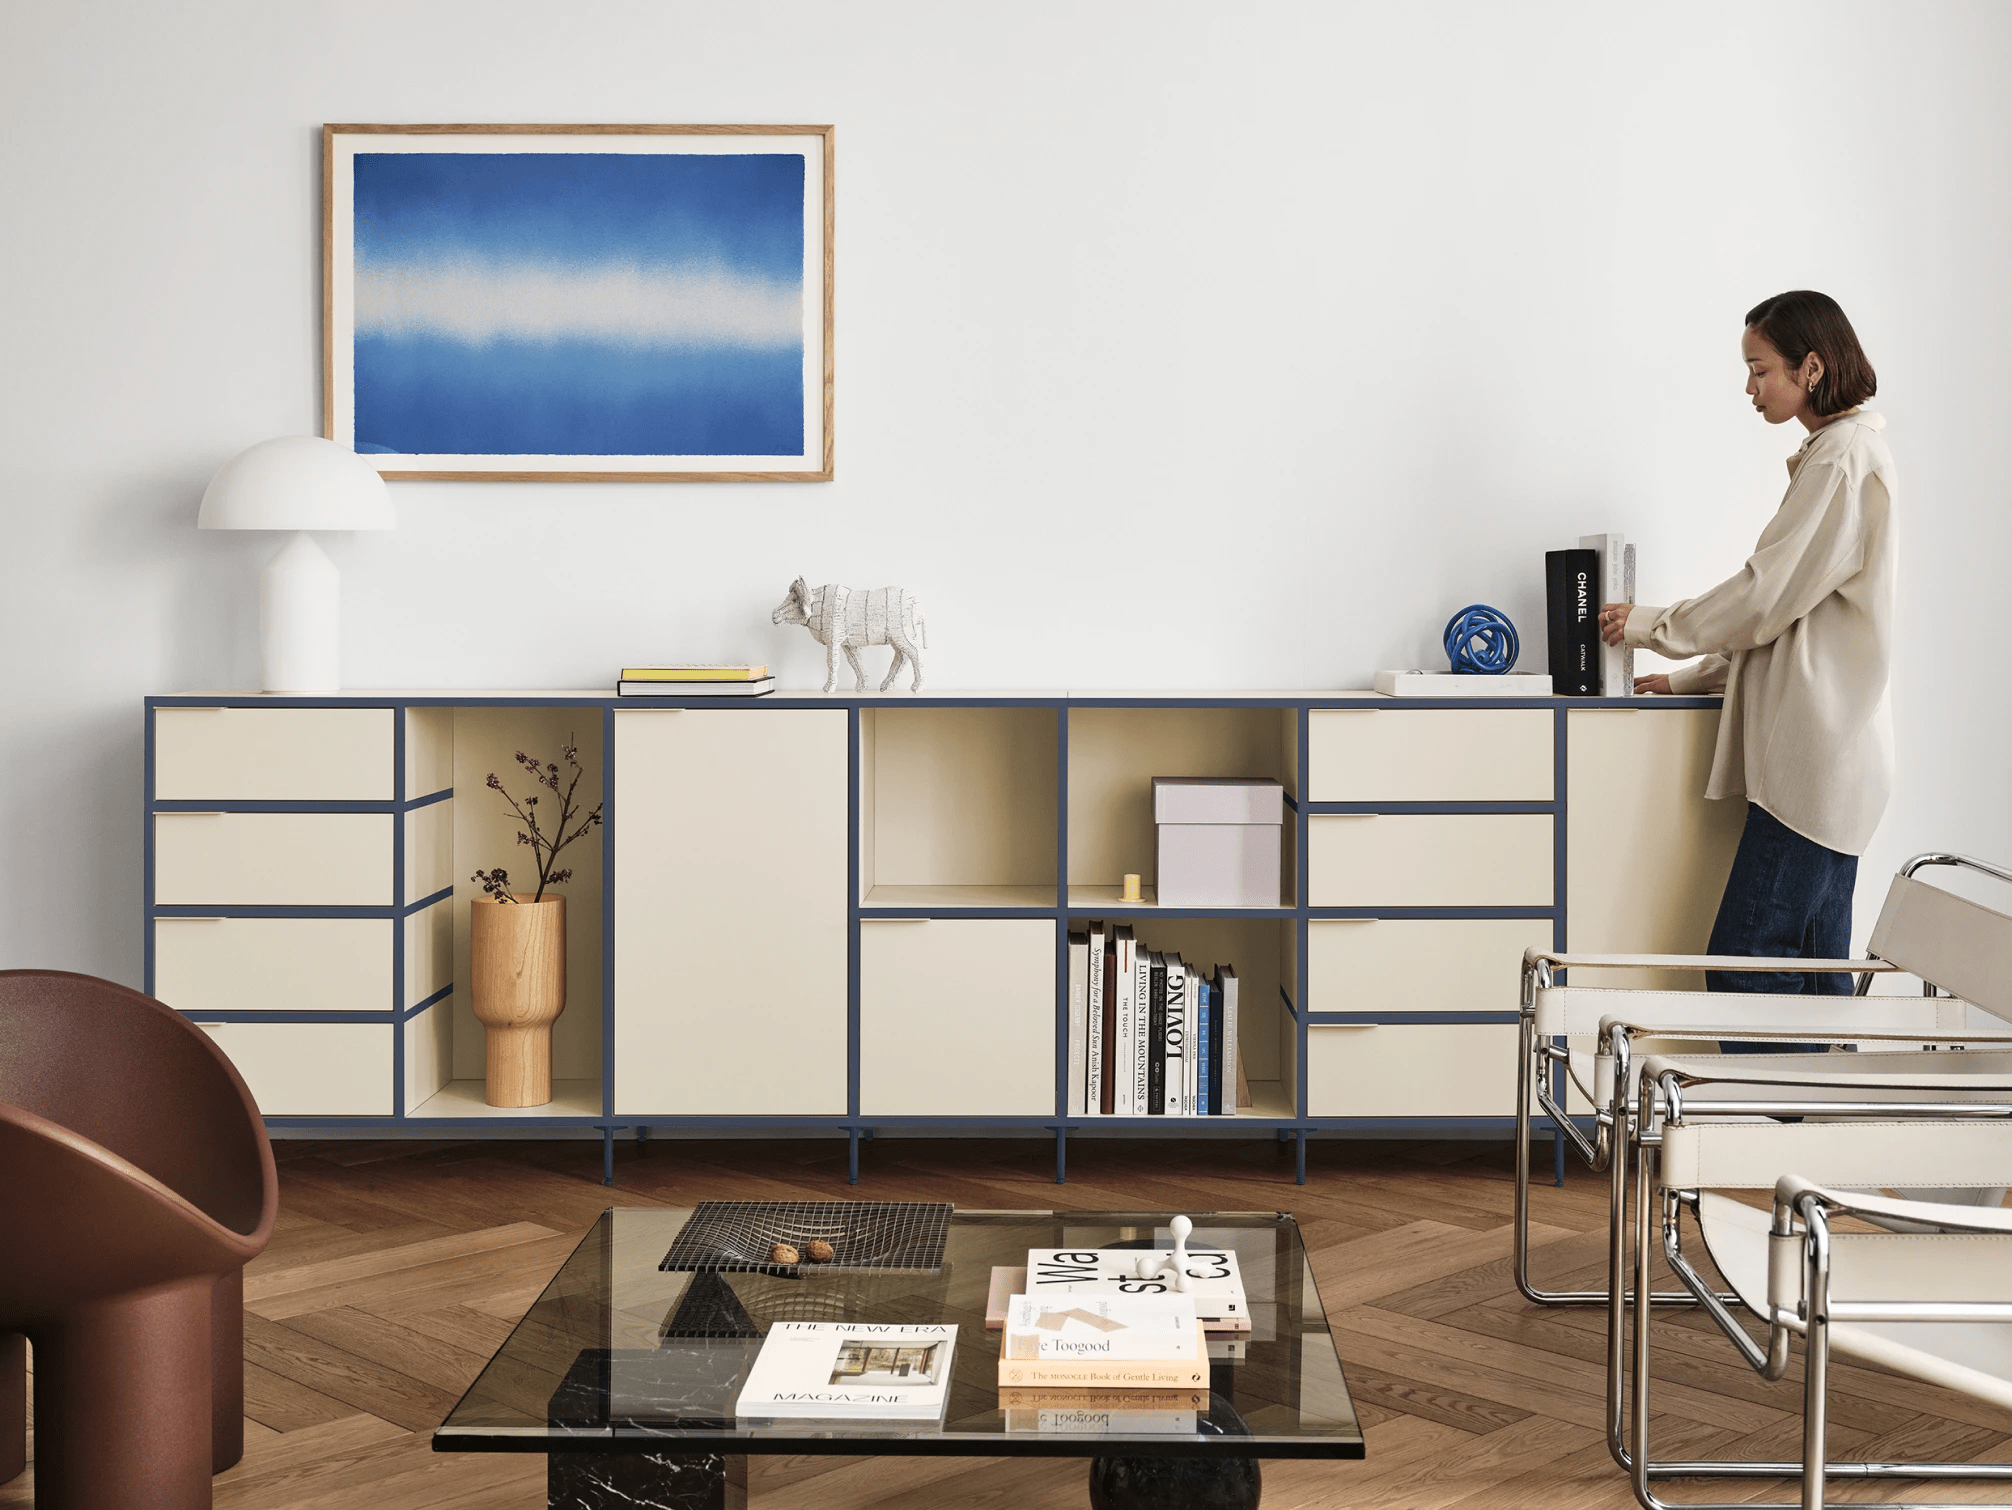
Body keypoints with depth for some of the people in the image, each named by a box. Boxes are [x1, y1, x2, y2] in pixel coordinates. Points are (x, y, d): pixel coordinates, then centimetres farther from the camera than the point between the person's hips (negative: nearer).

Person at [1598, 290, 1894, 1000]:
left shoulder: (1843, 458, -12)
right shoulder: (1842, 450, 20)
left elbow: (1767, 595, -14)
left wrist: (1651, 624, -2)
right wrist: (1692, 676, 21)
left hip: (1817, 756, -10)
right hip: (1826, 754, 10)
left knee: (1745, 963, -11)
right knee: (1813, 967, 10)